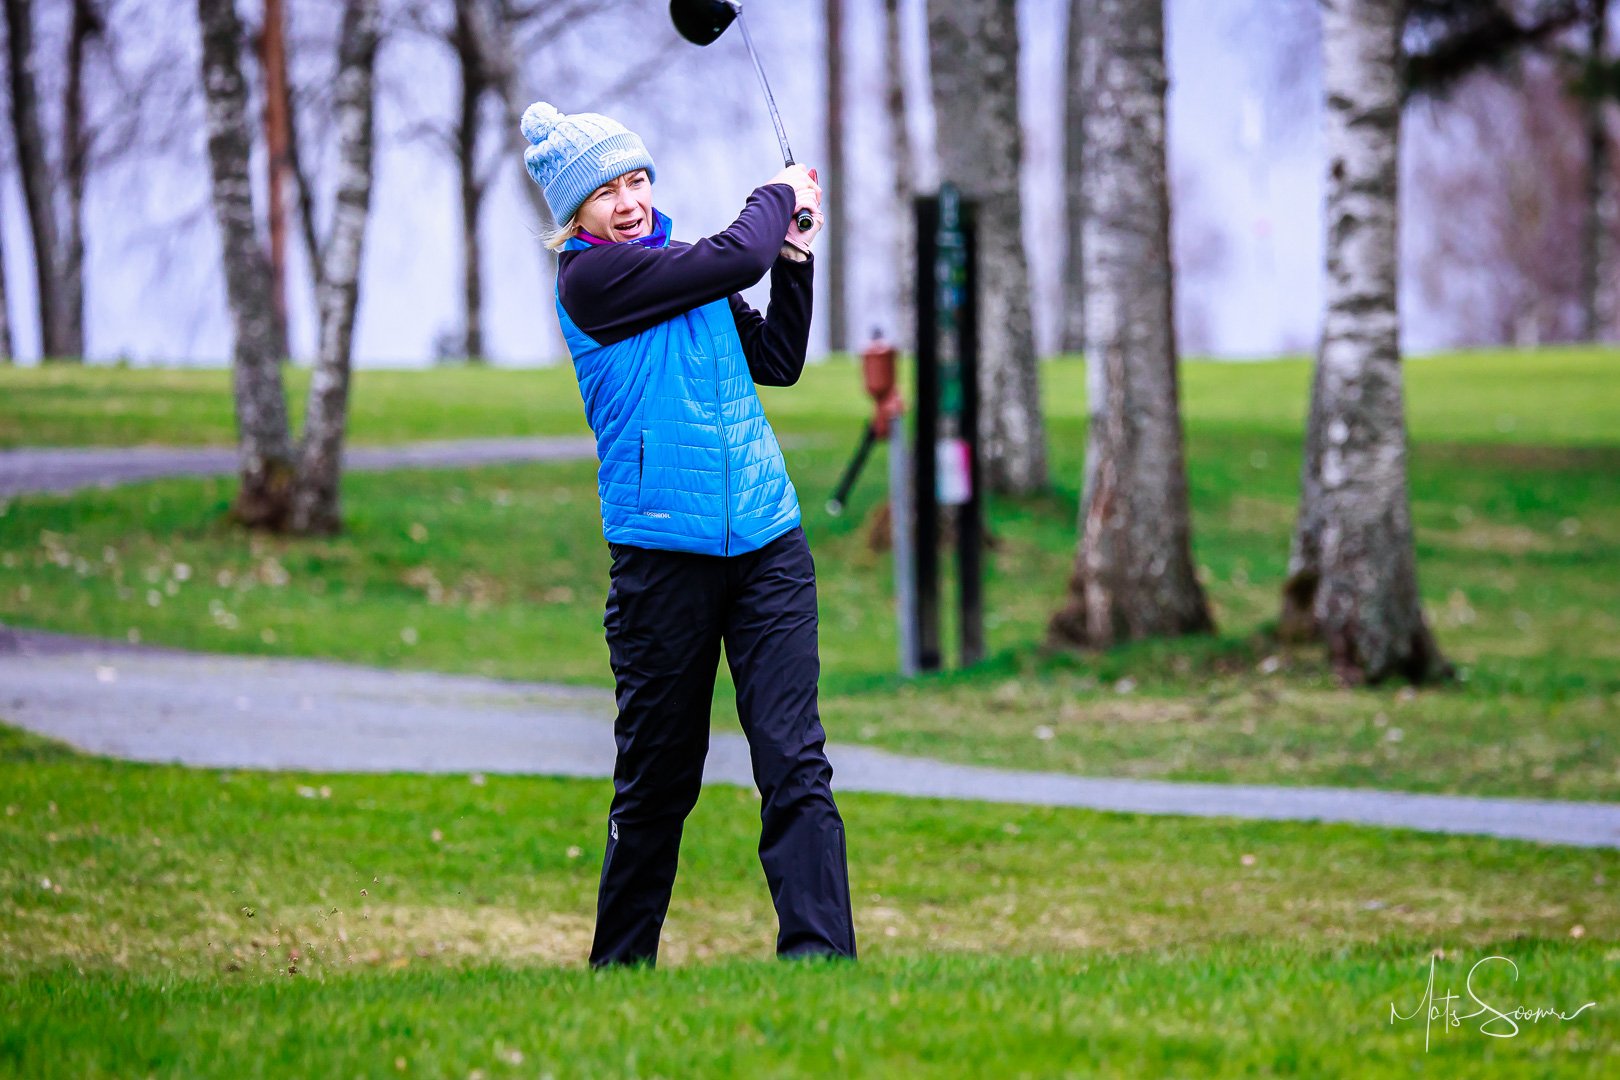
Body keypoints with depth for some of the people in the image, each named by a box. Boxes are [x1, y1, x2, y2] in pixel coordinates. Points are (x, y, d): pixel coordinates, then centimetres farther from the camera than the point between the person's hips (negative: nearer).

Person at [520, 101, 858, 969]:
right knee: (657, 776, 4)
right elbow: (734, 259, -13)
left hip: (766, 541, 5)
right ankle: (620, 962, 18)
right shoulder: (591, 276, -6)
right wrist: (779, 196, 6)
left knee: (794, 762, -6)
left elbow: (777, 362, 23)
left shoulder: (680, 263, 16)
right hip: (662, 552, -5)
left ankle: (820, 953, -11)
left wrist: (794, 257, 12)